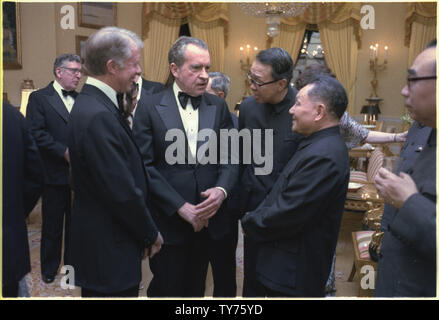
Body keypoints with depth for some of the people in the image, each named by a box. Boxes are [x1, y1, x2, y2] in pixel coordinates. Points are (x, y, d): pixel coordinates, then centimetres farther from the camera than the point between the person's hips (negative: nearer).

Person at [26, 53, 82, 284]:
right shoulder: (39, 98, -4)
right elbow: (35, 133, -13)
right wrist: (64, 151, -19)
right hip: (55, 173, -4)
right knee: (52, 224, 10)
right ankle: (49, 268, 28)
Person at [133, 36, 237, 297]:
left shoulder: (218, 106, 5)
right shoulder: (150, 109, -6)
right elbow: (145, 166, -10)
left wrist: (222, 190, -15)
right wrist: (181, 207, -16)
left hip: (208, 220, 3)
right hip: (169, 221, -3)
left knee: (196, 288, 19)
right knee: (166, 289, 12)